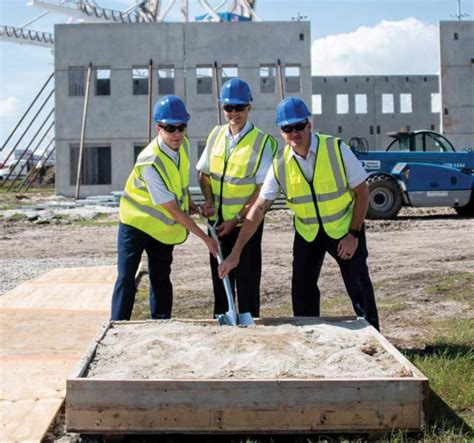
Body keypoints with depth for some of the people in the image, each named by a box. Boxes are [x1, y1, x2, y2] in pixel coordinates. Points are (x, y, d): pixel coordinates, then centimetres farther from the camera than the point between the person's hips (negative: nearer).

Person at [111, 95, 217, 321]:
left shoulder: (183, 145, -9)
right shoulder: (150, 163, -31)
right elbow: (174, 210, -28)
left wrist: (187, 200, 4)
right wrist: (205, 238, -26)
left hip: (163, 227, 7)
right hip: (136, 223, -6)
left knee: (161, 278, 12)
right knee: (126, 279, -8)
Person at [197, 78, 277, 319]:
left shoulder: (262, 142, -10)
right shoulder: (216, 135, 5)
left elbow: (263, 188, -12)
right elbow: (204, 172, 14)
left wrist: (236, 219, -15)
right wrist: (209, 200, -3)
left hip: (246, 222, -5)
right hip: (218, 221, 5)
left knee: (247, 280, 0)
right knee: (220, 278, 14)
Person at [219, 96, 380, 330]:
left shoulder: (336, 149, -20)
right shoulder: (280, 164, -13)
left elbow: (362, 192, -12)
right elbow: (259, 208, -14)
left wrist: (354, 234, -16)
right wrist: (236, 253, -18)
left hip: (344, 227, -2)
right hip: (307, 231, 3)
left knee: (359, 286, 1)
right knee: (302, 291, 2)